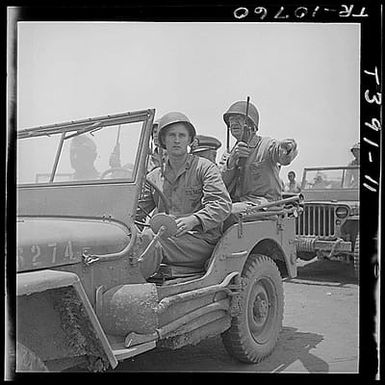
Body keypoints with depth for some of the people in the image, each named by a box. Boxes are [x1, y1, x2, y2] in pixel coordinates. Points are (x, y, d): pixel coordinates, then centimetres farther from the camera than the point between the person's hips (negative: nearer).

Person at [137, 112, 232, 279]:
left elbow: (222, 205, -8)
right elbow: (137, 209, 16)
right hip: (168, 240, 5)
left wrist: (193, 220, -25)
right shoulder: (154, 177, 19)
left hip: (201, 240, -5)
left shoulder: (204, 167, 5)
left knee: (148, 240, -32)